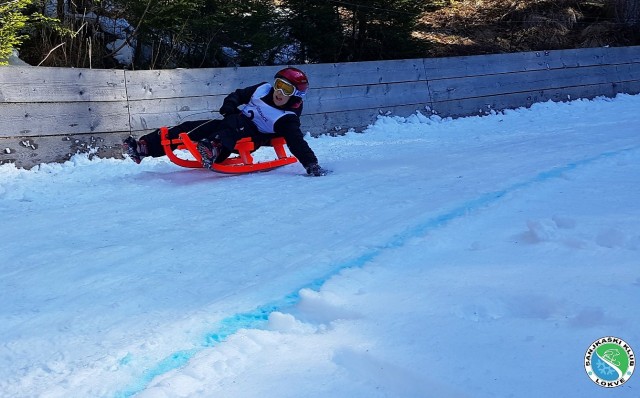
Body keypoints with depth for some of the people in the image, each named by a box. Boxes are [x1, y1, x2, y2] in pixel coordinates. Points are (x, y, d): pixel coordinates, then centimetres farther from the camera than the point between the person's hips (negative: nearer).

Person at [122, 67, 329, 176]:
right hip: (232, 125, 7)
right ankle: (143, 147, -10)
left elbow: (298, 144, -26)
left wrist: (312, 165, -40)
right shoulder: (263, 89, 1)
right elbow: (238, 95, 13)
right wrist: (229, 105, -7)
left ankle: (213, 150, -57)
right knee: (190, 127, -7)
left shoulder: (288, 120, -16)